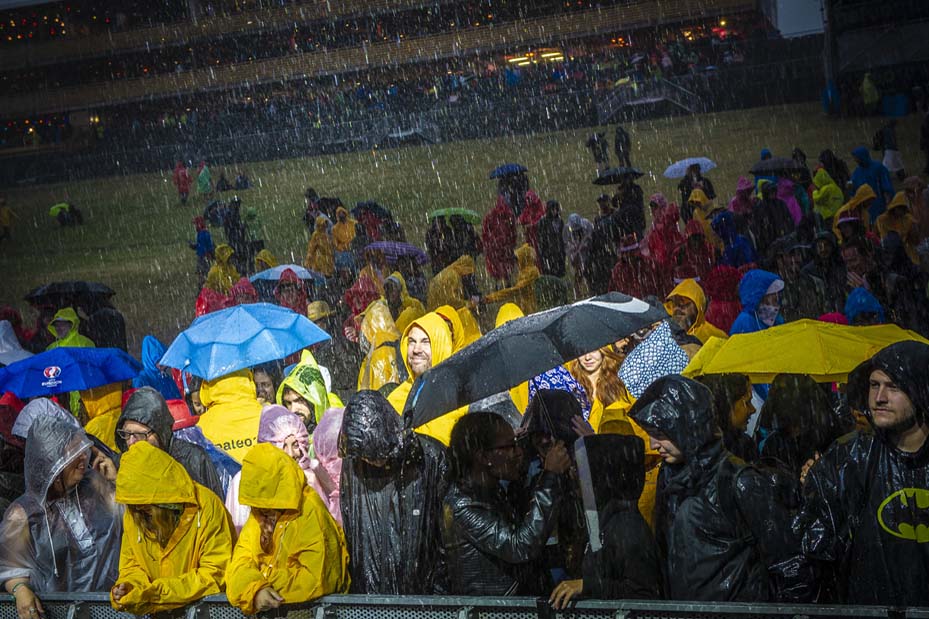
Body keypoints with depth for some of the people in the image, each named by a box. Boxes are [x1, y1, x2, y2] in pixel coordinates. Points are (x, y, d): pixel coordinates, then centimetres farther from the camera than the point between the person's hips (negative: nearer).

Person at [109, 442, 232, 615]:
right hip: (155, 611, 4)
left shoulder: (206, 506, -13)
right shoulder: (132, 514, 3)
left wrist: (157, 592, -20)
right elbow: (131, 566, 15)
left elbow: (215, 575, -13)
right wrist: (128, 587, -8)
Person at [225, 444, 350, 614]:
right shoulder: (258, 515, 5)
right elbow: (241, 564, -2)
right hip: (267, 609, 4)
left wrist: (265, 581, -11)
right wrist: (256, 589, -21)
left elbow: (316, 580, -18)